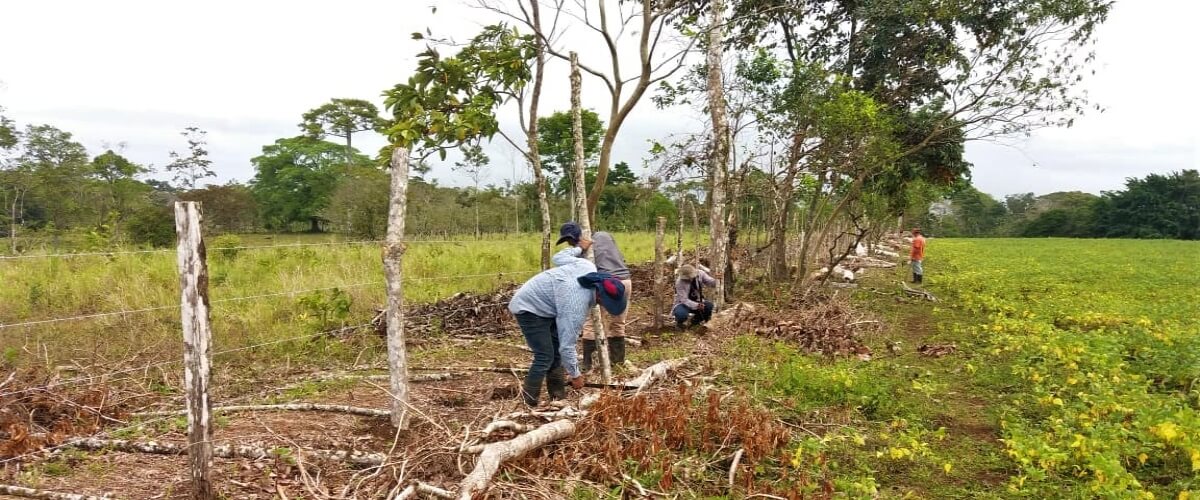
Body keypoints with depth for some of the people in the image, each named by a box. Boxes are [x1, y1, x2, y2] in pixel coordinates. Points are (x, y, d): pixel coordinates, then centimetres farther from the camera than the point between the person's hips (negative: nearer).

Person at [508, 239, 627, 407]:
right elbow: (567, 346, -26)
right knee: (545, 356, -14)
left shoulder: (588, 267, -15)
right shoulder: (577, 306, -34)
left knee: (556, 350, 8)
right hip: (528, 309, -10)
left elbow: (559, 258, 5)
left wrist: (579, 248, 22)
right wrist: (575, 375, -14)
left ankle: (558, 396, 15)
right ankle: (529, 402, -4)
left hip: (542, 303, 10)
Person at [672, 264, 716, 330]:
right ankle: (680, 321, 5)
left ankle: (696, 320, 5)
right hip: (684, 303, -4)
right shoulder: (679, 282, -25)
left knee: (709, 305, -26)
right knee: (681, 314, -37)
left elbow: (711, 282, -17)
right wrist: (696, 305, -44)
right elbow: (684, 300, -28)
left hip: (697, 301, 5)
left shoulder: (700, 274, -13)